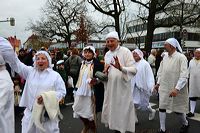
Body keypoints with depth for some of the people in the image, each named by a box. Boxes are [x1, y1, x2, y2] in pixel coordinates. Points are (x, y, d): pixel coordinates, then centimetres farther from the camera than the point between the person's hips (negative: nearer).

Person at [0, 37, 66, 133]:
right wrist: (11, 49, -12)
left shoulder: (55, 75, 0)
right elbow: (15, 62, 1)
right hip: (30, 112, 3)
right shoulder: (30, 71, 8)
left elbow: (62, 91, -3)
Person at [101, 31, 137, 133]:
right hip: (110, 88, 6)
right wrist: (105, 72, -3)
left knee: (121, 111, 3)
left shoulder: (125, 51, -10)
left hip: (122, 88, -6)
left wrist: (121, 68, -35)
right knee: (111, 110, 13)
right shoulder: (107, 54, 9)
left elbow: (134, 70, -18)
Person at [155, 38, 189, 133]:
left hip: (176, 89, -5)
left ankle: (185, 124, 41)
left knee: (178, 109, 10)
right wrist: (158, 83, 12)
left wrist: (177, 89, -27)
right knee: (161, 107, 4)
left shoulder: (181, 57, -15)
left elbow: (184, 75, -21)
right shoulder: (165, 57, 3)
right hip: (164, 87, 5)